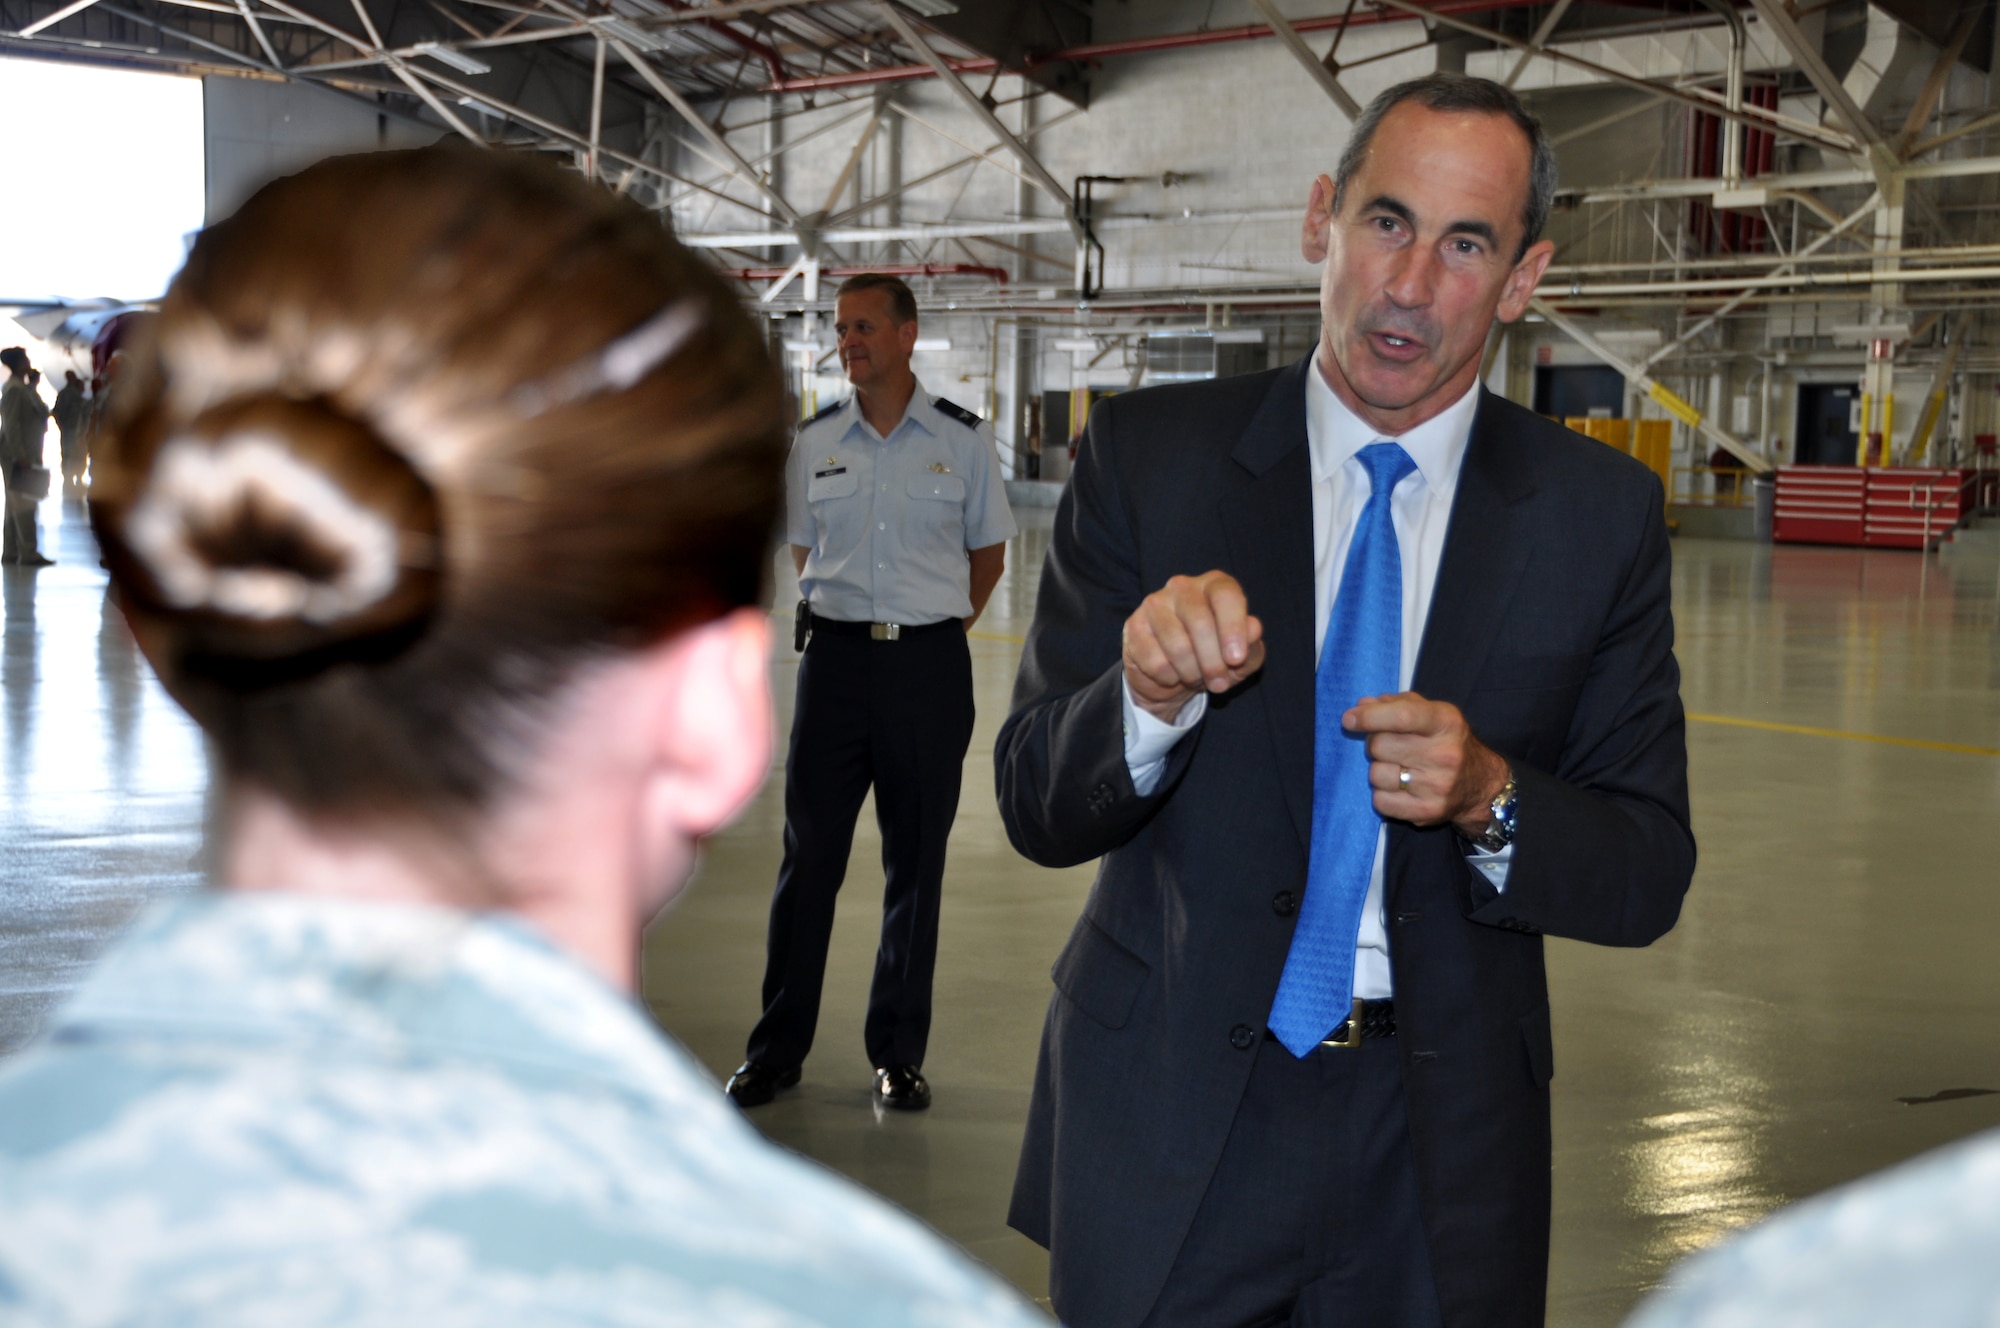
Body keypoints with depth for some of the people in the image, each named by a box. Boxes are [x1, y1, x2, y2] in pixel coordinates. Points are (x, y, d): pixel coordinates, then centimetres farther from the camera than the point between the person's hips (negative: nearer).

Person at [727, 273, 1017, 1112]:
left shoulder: (962, 439, 1)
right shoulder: (814, 443, 6)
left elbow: (988, 551, 12)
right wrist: (852, 626, 12)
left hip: (930, 665, -1)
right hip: (835, 657, 1)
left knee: (915, 862, 5)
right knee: (808, 855, 2)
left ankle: (899, 1053, 15)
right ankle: (776, 1049, 12)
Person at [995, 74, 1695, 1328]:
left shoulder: (1600, 511, -2)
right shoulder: (1150, 456, -5)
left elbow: (1649, 873, -2)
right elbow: (1038, 809, -7)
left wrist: (1490, 799, -22)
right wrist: (1150, 696, -27)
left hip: (1440, 1159, 1)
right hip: (1172, 1126, -1)